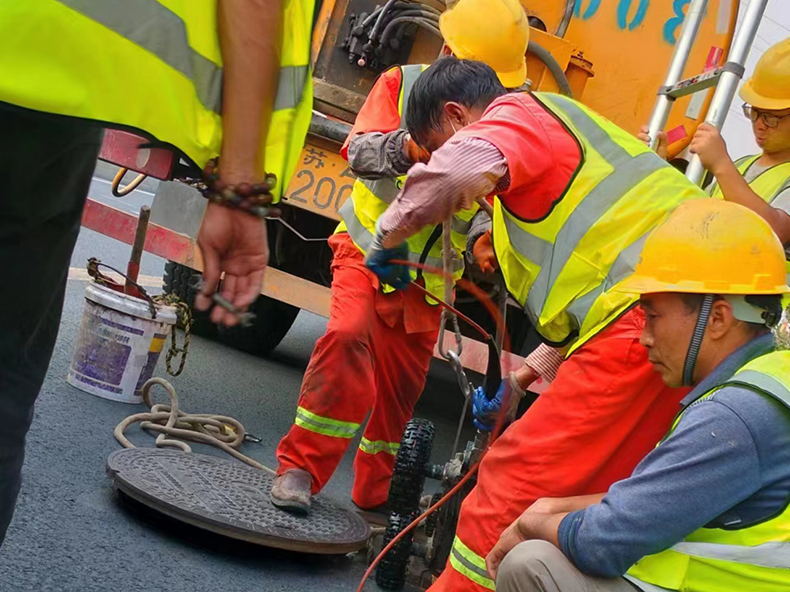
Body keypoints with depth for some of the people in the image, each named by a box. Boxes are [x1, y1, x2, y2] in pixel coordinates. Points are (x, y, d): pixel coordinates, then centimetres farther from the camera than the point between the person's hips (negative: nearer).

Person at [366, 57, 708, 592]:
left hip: (645, 311, -10)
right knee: (592, 488, 17)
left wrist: (389, 235, -8)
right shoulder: (564, 126, 31)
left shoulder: (515, 115, 0)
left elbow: (457, 170, -25)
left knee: (518, 480, -6)